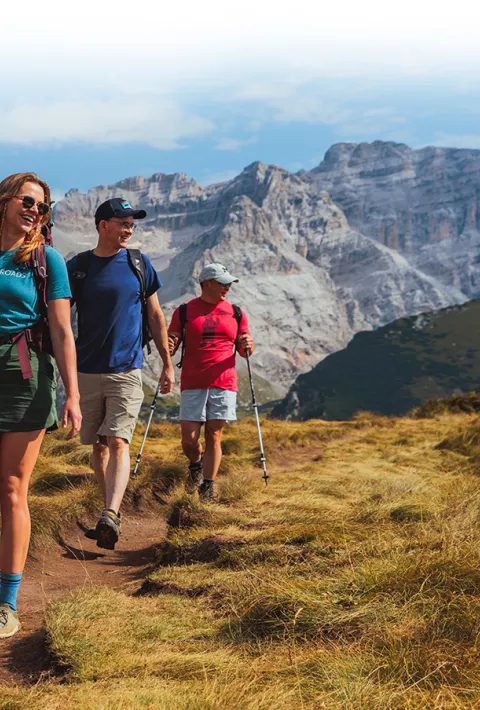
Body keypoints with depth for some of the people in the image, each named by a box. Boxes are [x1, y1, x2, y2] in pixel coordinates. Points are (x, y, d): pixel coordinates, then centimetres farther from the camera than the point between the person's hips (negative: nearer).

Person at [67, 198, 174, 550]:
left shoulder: (139, 263, 4)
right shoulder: (77, 267, 2)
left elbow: (156, 316, 10)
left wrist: (168, 364, 8)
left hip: (127, 370, -2)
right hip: (87, 372, 2)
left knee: (118, 442, -15)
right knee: (99, 446, 10)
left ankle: (109, 517, -25)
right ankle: (112, 512, 23)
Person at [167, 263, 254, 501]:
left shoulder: (236, 313, 10)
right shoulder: (184, 312, 5)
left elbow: (243, 351, 13)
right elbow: (170, 347, 6)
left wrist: (248, 347, -10)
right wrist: (168, 346, -17)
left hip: (224, 384, 1)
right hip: (192, 385, -1)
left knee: (214, 436, -1)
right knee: (189, 439, -3)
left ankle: (208, 487, 7)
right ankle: (195, 465, 29)